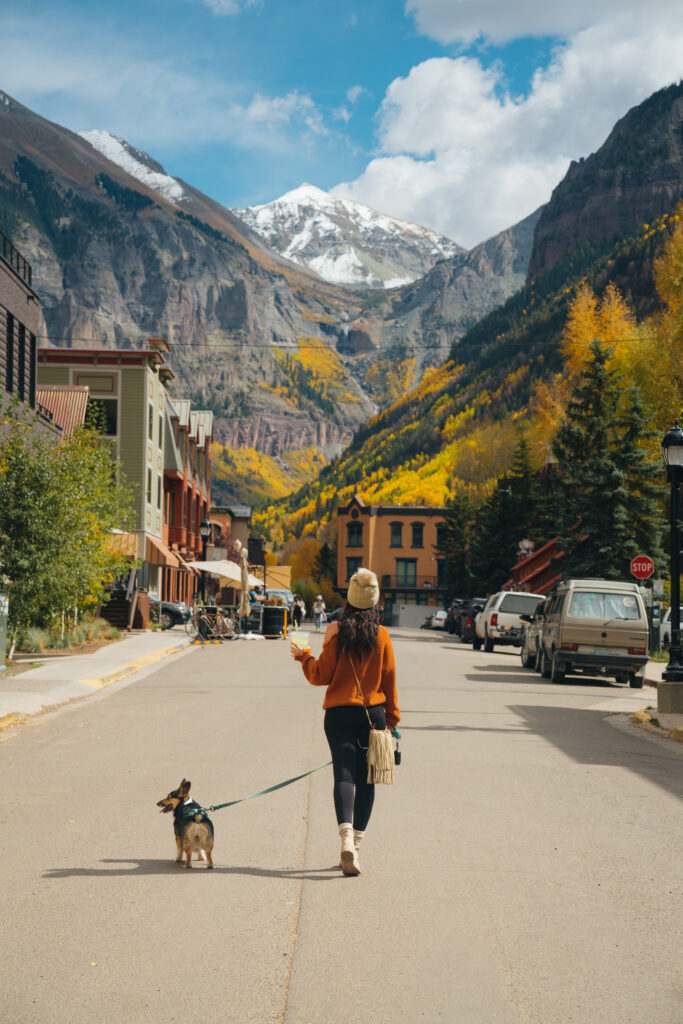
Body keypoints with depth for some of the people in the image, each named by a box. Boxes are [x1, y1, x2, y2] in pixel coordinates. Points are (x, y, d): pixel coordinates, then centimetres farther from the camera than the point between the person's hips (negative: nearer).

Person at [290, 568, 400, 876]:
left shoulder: (337, 631, -6)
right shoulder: (381, 635, 0)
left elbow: (321, 676, -4)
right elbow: (389, 678, 5)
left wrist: (303, 656, 14)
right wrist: (392, 716, 15)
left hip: (339, 714, -1)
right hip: (373, 713, 2)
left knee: (344, 776, -5)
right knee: (365, 779, 10)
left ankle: (346, 837, -26)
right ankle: (355, 844, 14)